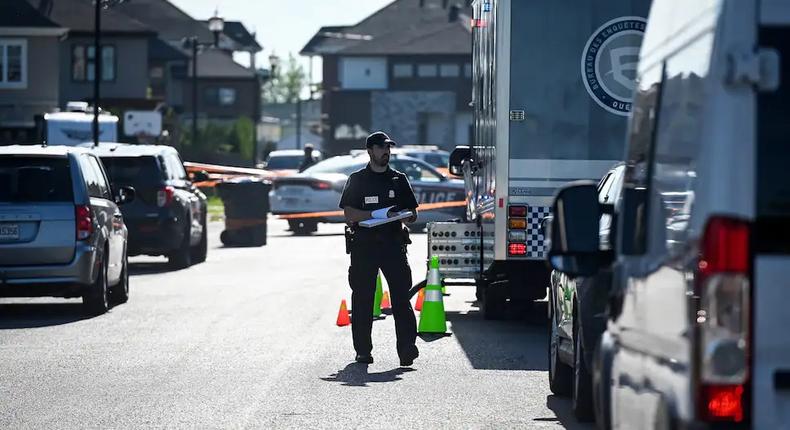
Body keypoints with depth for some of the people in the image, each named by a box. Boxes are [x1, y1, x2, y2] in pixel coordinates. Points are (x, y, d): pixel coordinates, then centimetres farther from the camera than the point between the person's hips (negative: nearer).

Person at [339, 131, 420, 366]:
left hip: (393, 243, 1)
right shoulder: (357, 180, 8)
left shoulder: (398, 179, 15)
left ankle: (407, 347, -16)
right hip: (363, 244, -1)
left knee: (401, 296, -10)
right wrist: (378, 214, -16)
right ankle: (363, 351, 8)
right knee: (362, 299, 2)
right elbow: (349, 214, -3)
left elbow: (413, 214, 16)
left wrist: (401, 215, -7)